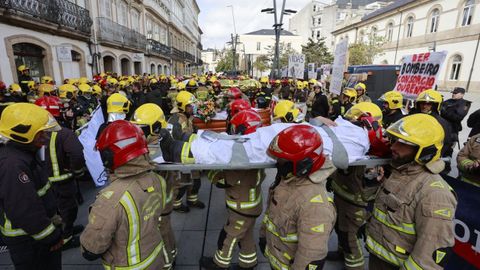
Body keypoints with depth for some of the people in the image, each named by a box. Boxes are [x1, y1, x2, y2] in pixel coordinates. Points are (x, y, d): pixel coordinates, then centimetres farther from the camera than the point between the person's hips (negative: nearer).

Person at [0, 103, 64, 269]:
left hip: (38, 230, 9)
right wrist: (52, 236, -19)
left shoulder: (24, 153, 4)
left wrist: (54, 222, 16)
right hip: (26, 240, -9)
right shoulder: (13, 165, -28)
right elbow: (25, 211, -29)